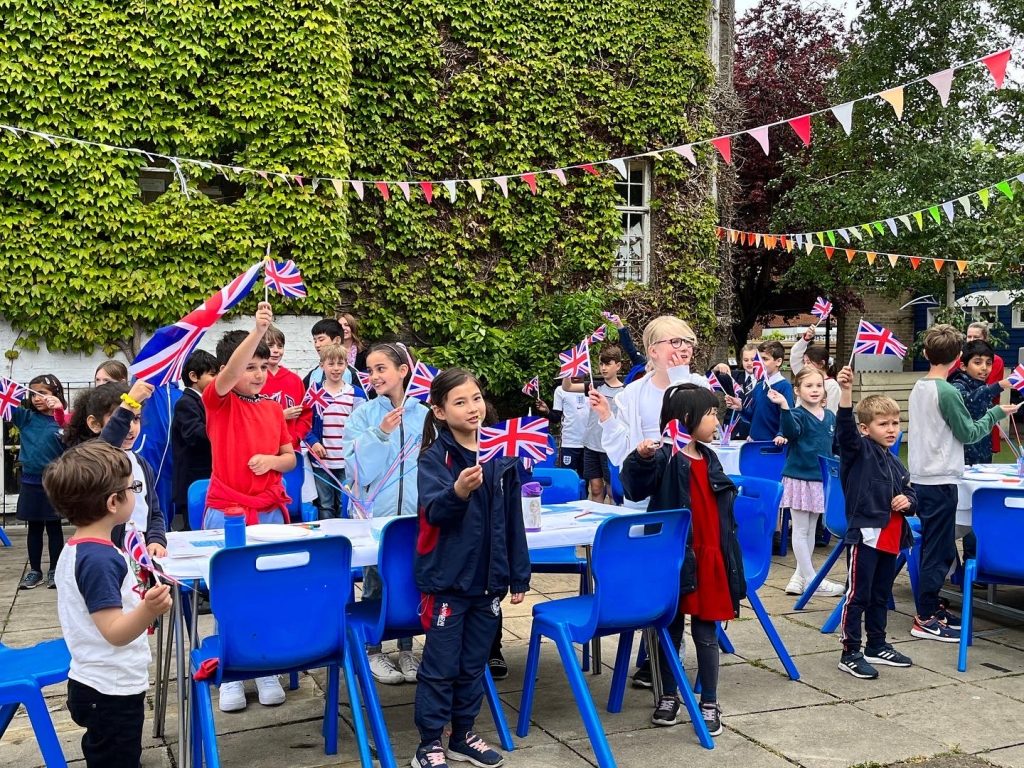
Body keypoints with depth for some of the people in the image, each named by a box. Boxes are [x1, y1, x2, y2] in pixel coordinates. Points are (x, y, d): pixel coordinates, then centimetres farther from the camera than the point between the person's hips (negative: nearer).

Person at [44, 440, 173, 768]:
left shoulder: (74, 551, 6)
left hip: (92, 685, 10)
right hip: (112, 692, -10)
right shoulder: (100, 559, -25)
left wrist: (141, 604, 28)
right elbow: (115, 632, -28)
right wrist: (148, 611, -45)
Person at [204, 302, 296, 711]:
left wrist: (271, 461, -9)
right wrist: (256, 330, -38)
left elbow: (291, 458, 14)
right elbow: (230, 372, -25)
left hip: (270, 512, 3)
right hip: (226, 513, -3)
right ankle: (230, 678, 16)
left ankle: (268, 672, 19)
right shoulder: (218, 401, -4)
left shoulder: (274, 408, 9)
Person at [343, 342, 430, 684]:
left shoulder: (425, 416, 1)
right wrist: (379, 434, -20)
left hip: (416, 515, 2)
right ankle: (374, 652, 23)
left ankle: (406, 650, 26)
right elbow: (357, 470, -9)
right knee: (375, 585, 8)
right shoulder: (363, 416, -4)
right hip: (375, 513, -1)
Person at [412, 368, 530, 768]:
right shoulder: (434, 457, -10)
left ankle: (463, 735, 31)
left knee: (474, 665, 16)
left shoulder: (502, 453, 3)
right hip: (447, 578, -4)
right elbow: (434, 511, -24)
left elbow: (513, 519, 7)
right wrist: (458, 491, -45)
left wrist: (518, 574, 7)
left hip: (488, 578, 5)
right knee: (440, 667, 3)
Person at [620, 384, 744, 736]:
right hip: (675, 558, -4)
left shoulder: (710, 459, 10)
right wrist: (642, 458, -46)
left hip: (711, 560, 5)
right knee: (671, 629, 12)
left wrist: (729, 558, 17)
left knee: (706, 633, 9)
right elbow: (636, 488, -27)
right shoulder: (667, 458, -11)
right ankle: (668, 697, 28)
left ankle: (709, 704, 21)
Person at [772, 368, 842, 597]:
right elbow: (790, 431, -33)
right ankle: (811, 579, 7)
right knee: (801, 530, 2)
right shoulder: (797, 414, -11)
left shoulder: (830, 416, 7)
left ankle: (800, 576, 23)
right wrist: (784, 407, -47)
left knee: (811, 529, 13)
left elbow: (835, 447, 17)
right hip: (799, 477, -7)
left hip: (821, 479, 7)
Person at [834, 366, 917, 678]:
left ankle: (877, 646, 33)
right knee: (857, 595, -1)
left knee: (881, 596, 19)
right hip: (864, 534, -7)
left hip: (891, 538, 8)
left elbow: (910, 493, 26)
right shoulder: (858, 450, -7)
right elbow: (844, 428, -27)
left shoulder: (897, 464, 14)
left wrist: (908, 501, 0)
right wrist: (846, 390, -41)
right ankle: (850, 653, 7)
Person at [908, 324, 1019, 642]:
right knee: (939, 551, -1)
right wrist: (997, 413, 4)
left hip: (921, 478, 8)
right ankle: (926, 619, 4)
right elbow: (968, 433, -10)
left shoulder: (918, 388, 7)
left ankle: (931, 606, 27)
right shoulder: (947, 392, -17)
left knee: (933, 547, 18)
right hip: (940, 481, -8)